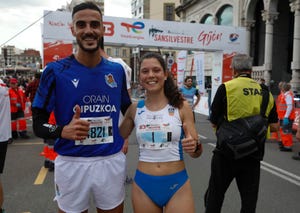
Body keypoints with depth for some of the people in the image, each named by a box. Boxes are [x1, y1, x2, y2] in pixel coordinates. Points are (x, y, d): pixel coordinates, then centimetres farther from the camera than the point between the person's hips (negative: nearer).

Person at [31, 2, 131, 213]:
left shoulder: (116, 70, 3)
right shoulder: (56, 70, -7)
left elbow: (128, 110, 17)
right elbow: (38, 124, -4)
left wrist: (125, 137, 2)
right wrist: (63, 131, -23)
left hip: (112, 161, 3)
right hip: (72, 164, -2)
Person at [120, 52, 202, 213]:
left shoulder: (181, 106, -6)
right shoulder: (134, 109, -1)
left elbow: (196, 153, -3)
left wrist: (195, 147, -25)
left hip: (177, 184, -1)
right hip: (143, 185, 2)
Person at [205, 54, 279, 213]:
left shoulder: (226, 87, -8)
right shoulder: (265, 92, 4)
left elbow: (214, 123, -6)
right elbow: (274, 126, 7)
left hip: (227, 153, -3)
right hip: (254, 154, 4)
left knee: (215, 195, 11)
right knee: (249, 199, 15)